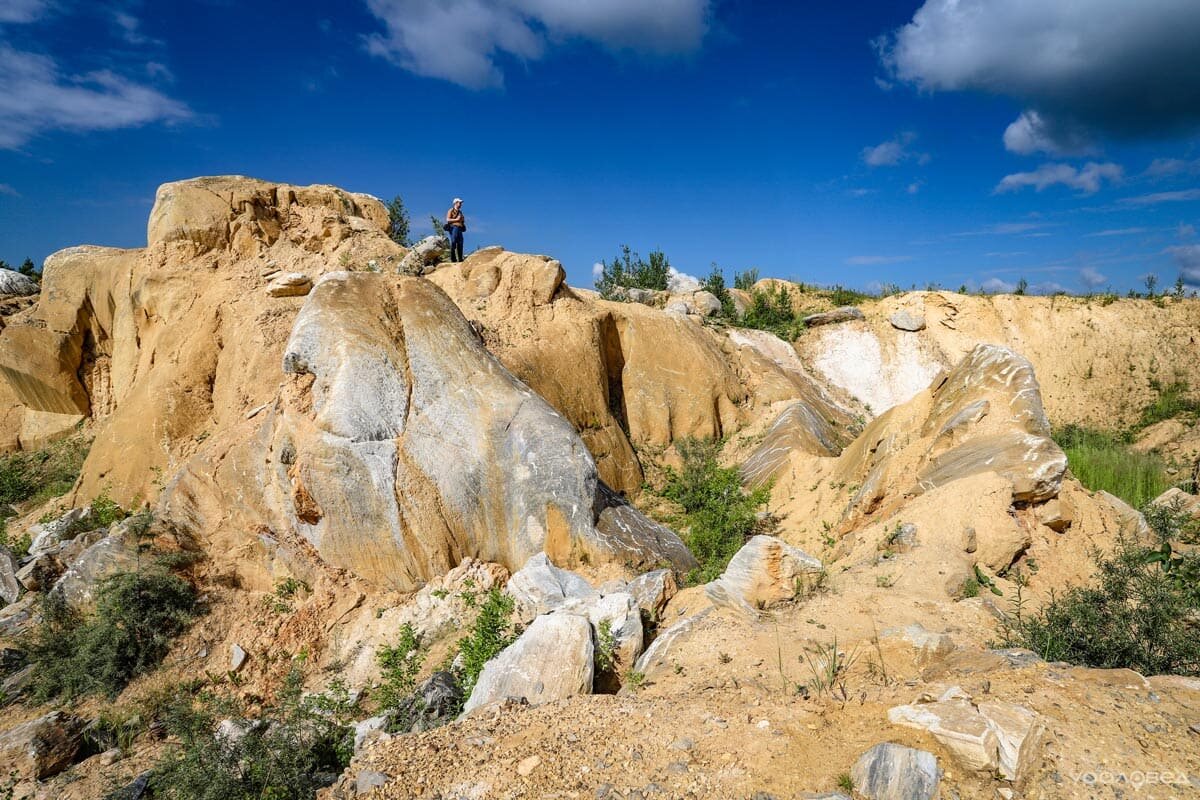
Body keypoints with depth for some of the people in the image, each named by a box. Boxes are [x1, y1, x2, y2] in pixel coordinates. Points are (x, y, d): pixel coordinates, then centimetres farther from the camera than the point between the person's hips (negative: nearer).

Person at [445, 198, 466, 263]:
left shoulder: (460, 212, 23)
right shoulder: (451, 210, 2)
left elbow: (462, 220, 32)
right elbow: (448, 220, -7)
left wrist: (463, 220, 9)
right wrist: (456, 219, -14)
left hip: (459, 229, 7)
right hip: (453, 228, -7)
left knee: (460, 244, 0)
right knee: (453, 243, -11)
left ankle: (460, 259, 0)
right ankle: (453, 259, -12)